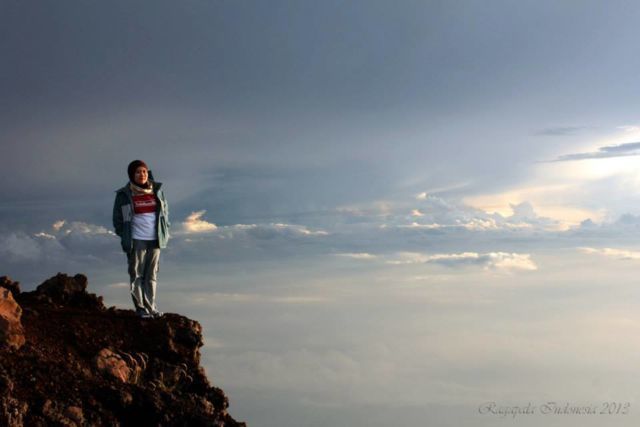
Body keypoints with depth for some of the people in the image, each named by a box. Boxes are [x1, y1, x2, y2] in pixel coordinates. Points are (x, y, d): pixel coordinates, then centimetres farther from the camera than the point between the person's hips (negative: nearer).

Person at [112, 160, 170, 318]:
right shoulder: (124, 195, -4)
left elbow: (165, 210, 14)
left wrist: (164, 231, 8)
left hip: (155, 239, 3)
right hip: (136, 240, -3)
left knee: (152, 275, 9)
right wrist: (124, 235, -2)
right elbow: (117, 217, 3)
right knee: (137, 274, 1)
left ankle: (151, 306, 15)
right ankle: (140, 307, 6)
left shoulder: (157, 190, 5)